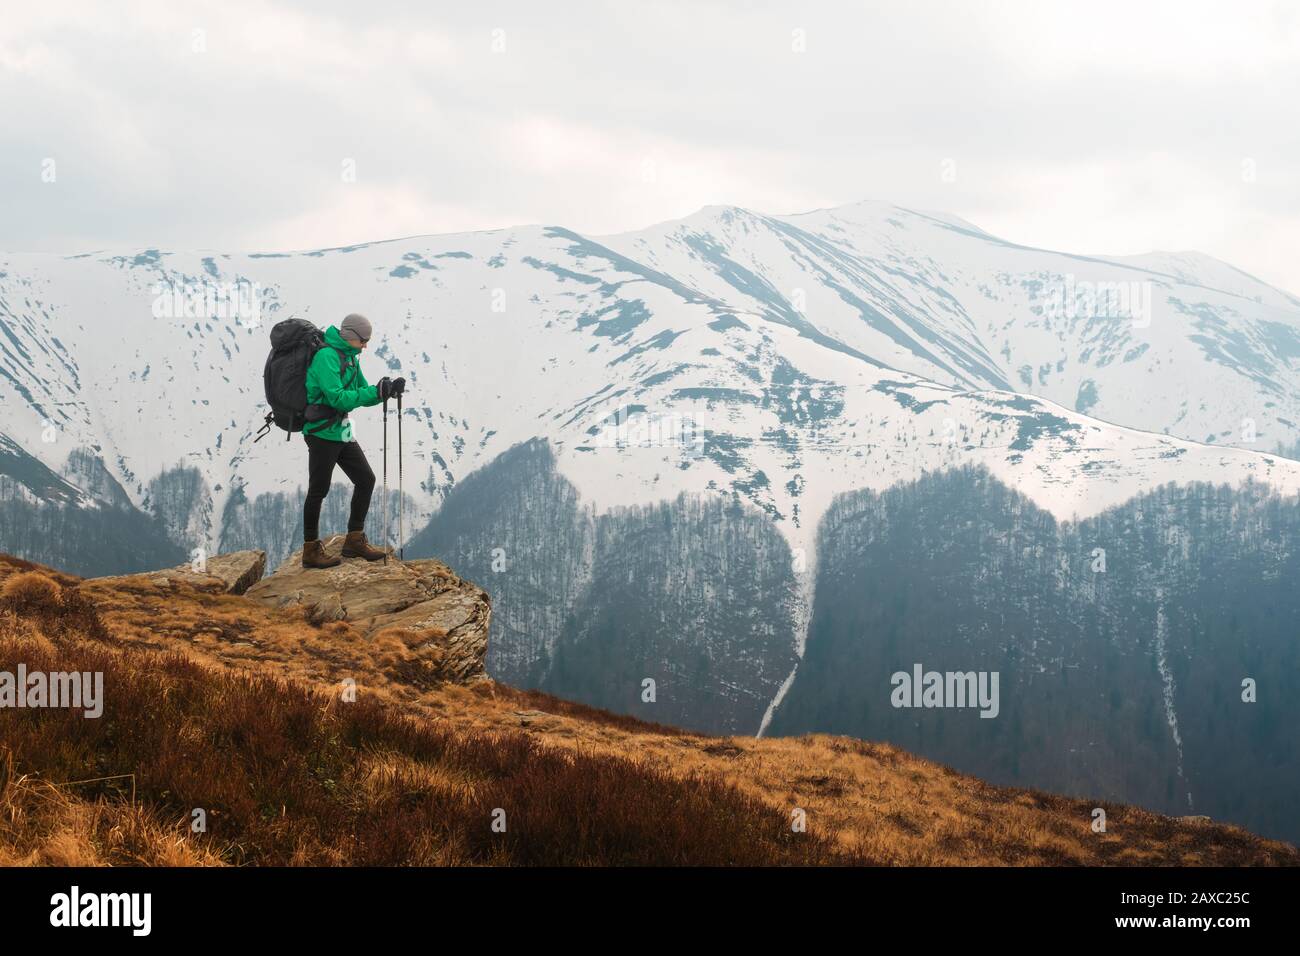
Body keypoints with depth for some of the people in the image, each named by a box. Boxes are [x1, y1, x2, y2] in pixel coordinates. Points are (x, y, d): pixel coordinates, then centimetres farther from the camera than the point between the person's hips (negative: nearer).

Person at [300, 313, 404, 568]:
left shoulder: (350, 358, 12)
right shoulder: (326, 356, -18)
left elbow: (363, 395, 16)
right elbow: (337, 398, -26)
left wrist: (388, 390, -3)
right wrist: (376, 392, -26)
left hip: (342, 432, 9)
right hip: (322, 432, -9)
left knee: (365, 479, 9)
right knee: (319, 490, -3)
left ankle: (354, 540, 18)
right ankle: (311, 550, 5)